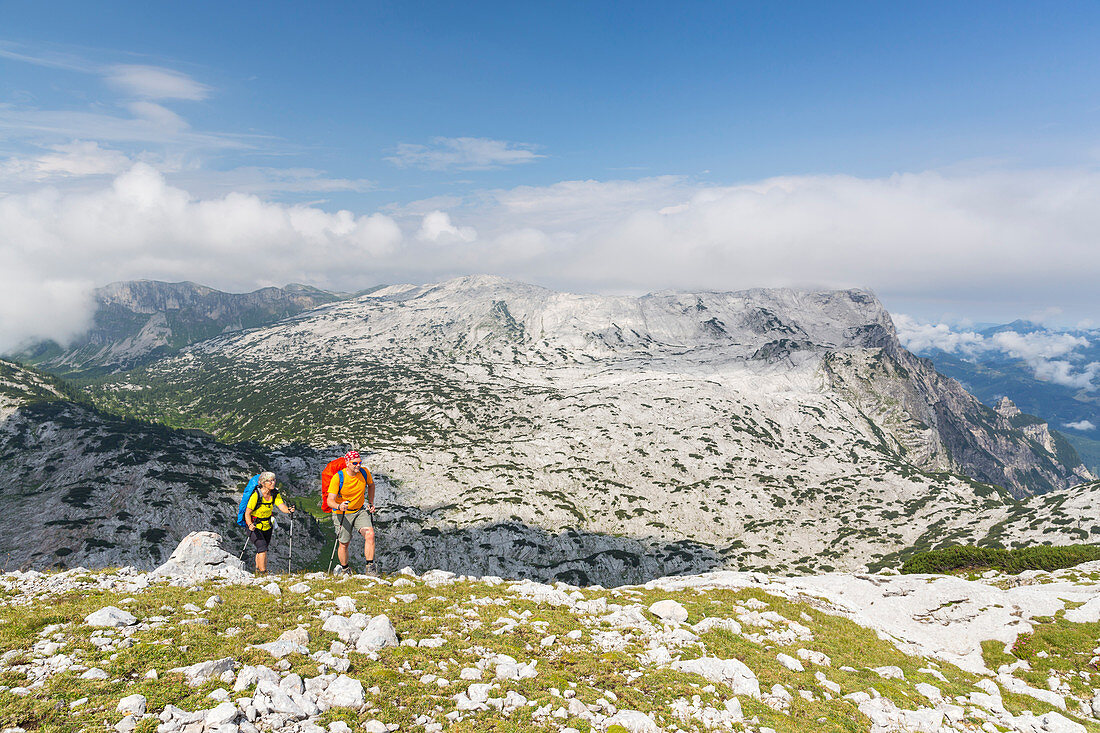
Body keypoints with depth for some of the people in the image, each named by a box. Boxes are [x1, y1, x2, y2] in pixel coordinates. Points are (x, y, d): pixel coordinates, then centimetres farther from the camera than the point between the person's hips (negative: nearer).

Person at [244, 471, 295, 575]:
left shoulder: (275, 494, -8)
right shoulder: (256, 495, -24)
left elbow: (281, 506, -21)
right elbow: (247, 513, -20)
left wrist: (288, 510, -42)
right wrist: (250, 525, -38)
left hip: (266, 526, 5)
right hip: (254, 526, -5)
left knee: (262, 550, 14)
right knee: (262, 547, -20)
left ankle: (258, 571, 31)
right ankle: (263, 573, -17)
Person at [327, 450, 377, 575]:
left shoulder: (364, 472, -10)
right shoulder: (337, 477, -22)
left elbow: (371, 485, 13)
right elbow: (330, 500, -26)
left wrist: (371, 502, 7)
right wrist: (339, 506, -47)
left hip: (360, 511, 3)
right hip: (342, 514, -2)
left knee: (370, 534, -20)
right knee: (343, 545, 4)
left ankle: (369, 568, -15)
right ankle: (345, 570, 30)